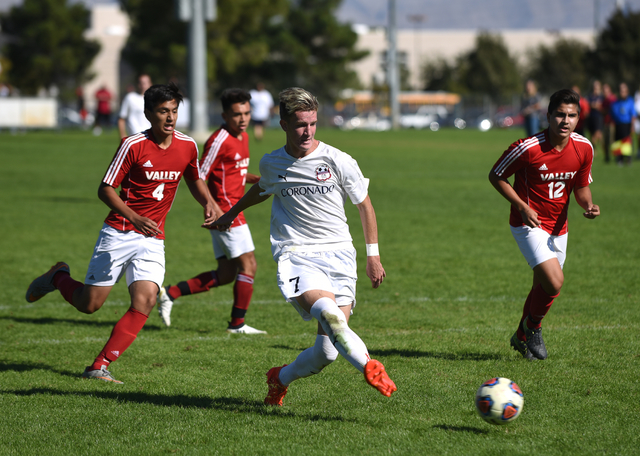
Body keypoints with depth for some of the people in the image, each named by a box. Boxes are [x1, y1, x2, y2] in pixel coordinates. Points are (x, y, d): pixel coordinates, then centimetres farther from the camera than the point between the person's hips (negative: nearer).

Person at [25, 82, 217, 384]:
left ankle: (99, 367, -10)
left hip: (152, 239, 3)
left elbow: (194, 180, 21)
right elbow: (105, 189, -11)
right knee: (88, 304, 1)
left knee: (145, 301, -17)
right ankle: (58, 277, 36)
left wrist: (208, 203, 0)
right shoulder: (133, 145, -14)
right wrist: (135, 219, -24)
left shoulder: (187, 146, 0)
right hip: (119, 233, -3)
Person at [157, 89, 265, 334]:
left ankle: (170, 293, 13)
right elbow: (198, 179, -16)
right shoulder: (219, 141, -15)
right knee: (248, 265, -6)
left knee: (225, 274, 9)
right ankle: (238, 324, 3)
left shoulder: (243, 137, 13)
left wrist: (257, 179, 8)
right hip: (225, 211, -9)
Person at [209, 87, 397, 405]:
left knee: (328, 351, -7)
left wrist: (373, 255, 9)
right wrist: (232, 214, 41)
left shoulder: (338, 161, -2)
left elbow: (364, 204, 11)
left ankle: (280, 379, 20)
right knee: (327, 313, -35)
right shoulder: (271, 164, 6)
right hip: (296, 256, 0)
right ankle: (368, 368, -34)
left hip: (338, 255, 0)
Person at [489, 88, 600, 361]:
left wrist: (588, 205, -13)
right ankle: (532, 326, 8)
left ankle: (522, 338, 39)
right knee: (554, 283, -20)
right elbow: (495, 176, -9)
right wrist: (522, 206, -18)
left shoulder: (584, 149, -6)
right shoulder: (528, 148, -22)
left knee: (543, 286, 15)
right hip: (530, 224, -6)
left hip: (558, 226, 6)